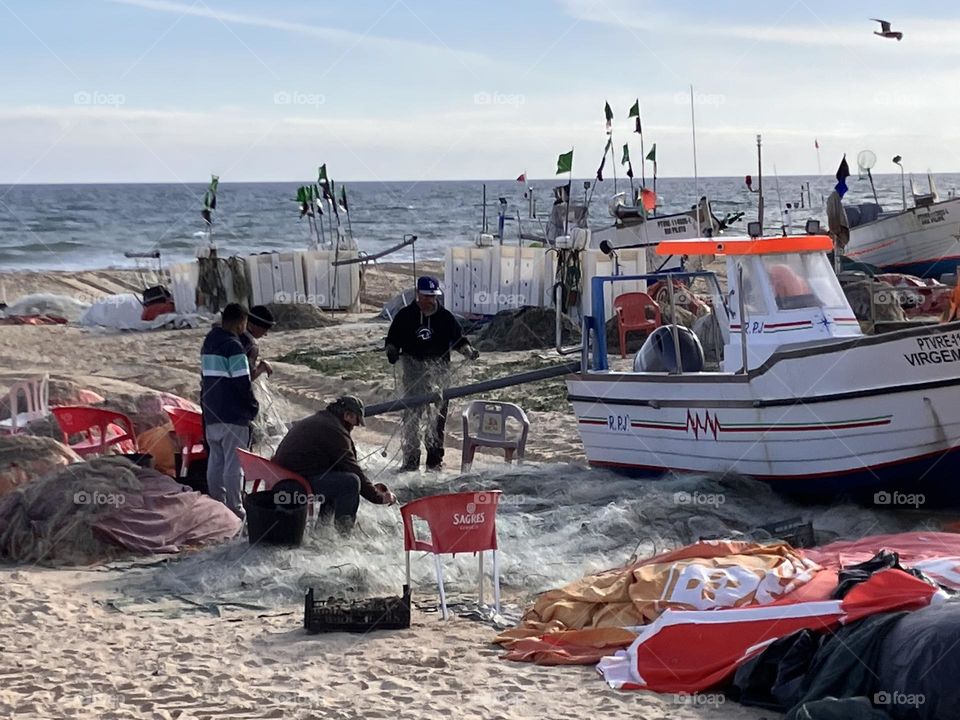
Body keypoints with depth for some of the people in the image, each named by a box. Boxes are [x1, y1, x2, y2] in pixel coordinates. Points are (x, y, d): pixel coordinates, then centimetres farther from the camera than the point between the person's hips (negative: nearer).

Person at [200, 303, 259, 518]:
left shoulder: (208, 343, 12)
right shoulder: (233, 346, -16)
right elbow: (243, 383, -16)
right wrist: (253, 407, -2)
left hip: (211, 413, 9)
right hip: (233, 415, -9)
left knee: (215, 460, 13)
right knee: (233, 464, -5)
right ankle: (234, 509, -3)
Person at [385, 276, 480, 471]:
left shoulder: (445, 317, 4)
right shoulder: (405, 316, 3)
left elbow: (457, 339, 13)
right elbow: (392, 339, 11)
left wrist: (467, 350, -6)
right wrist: (391, 351, -9)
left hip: (439, 372, 1)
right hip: (413, 373, -1)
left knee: (438, 417, 1)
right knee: (411, 416, -4)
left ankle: (435, 461, 7)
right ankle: (411, 461, 2)